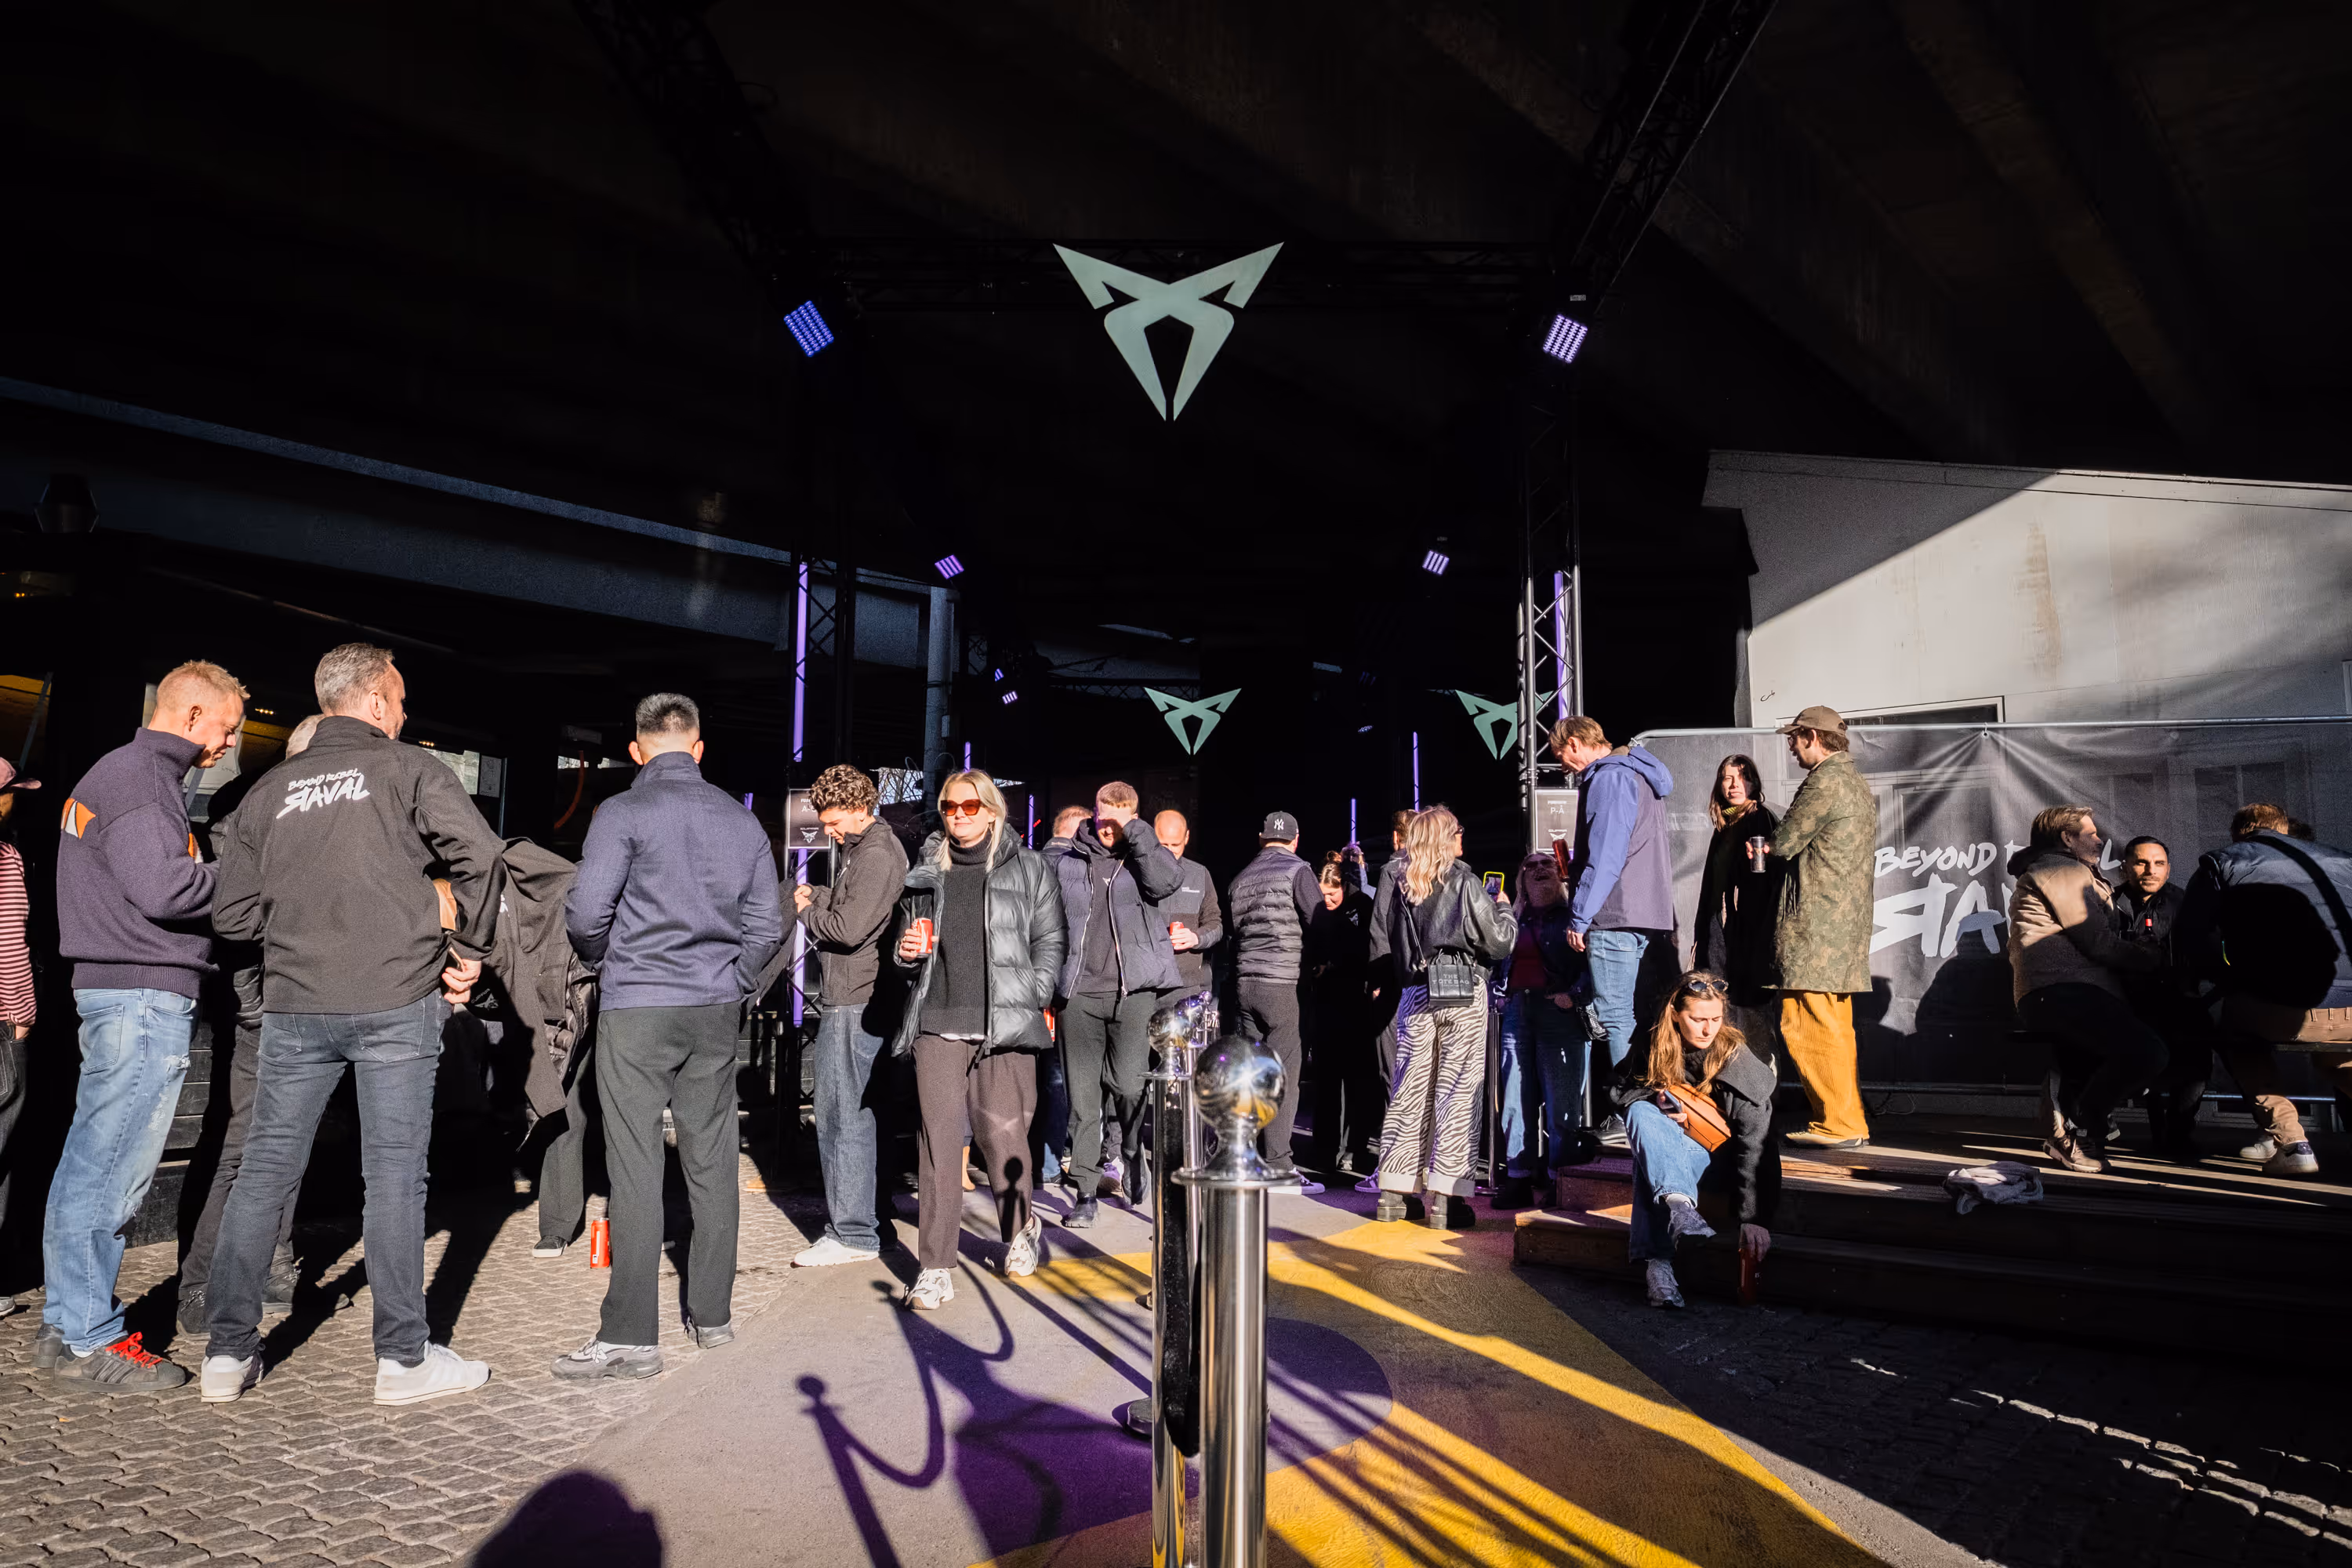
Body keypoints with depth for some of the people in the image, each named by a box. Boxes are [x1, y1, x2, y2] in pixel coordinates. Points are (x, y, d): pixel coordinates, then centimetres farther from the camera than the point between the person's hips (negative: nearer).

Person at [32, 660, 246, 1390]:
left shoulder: (119, 771, 20)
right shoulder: (140, 776, -13)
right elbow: (163, 889, -23)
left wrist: (225, 876, 8)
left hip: (112, 990, 11)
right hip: (146, 995, -11)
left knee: (91, 1165, 16)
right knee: (112, 1171, -4)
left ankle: (64, 1323, 25)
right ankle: (88, 1339, 4)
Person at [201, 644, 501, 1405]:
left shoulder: (270, 789, 12)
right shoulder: (410, 770, -1)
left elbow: (233, 913, 10)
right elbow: (479, 855, -15)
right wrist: (468, 951, -3)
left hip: (294, 1006, 4)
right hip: (397, 1000, -4)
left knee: (264, 1172, 12)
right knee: (394, 1174, 1)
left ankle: (228, 1351, 18)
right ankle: (403, 1357, 7)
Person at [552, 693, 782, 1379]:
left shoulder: (625, 812, -7)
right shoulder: (742, 819, 8)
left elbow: (585, 914, -11)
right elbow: (767, 922, 7)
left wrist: (611, 963, 8)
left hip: (638, 1007, -5)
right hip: (717, 1011, 5)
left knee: (636, 1167, -3)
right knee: (712, 1160, 11)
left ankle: (631, 1337, -2)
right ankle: (712, 1313, 20)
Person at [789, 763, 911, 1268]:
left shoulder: (876, 857, -15)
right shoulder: (863, 849, 18)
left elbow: (849, 928, -22)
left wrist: (808, 912, -5)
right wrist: (819, 896, 7)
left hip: (853, 1004, -11)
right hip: (858, 1000, 11)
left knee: (841, 1116, -7)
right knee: (856, 1114, 15)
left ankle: (852, 1234, -1)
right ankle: (854, 1221, 25)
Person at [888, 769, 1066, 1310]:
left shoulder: (1029, 869, 8)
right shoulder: (926, 874, 17)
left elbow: (1051, 941, 6)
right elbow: (907, 947, 27)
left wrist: (1034, 998, -5)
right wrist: (905, 953, 5)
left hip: (1004, 1025, -2)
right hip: (937, 1024, 2)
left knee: (1002, 1135, -1)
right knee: (938, 1139, -3)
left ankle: (1019, 1228, 29)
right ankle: (934, 1270, 3)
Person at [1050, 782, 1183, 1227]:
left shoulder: (1142, 856, 8)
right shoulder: (1069, 863, 14)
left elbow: (1167, 880, -16)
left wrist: (1135, 831, -11)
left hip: (1134, 991, -2)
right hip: (1080, 993, 2)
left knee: (1129, 1085, -9)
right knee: (1082, 1094, 3)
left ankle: (1135, 1157, 20)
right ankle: (1086, 1191, 11)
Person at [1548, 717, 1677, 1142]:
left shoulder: (1608, 777, -10)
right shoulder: (1641, 774, 20)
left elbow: (1604, 856, -18)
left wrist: (1579, 916, -15)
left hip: (1615, 917, -10)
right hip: (1654, 915, 10)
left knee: (1617, 1018, -7)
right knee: (1644, 1018, 11)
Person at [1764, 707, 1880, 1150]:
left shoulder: (1824, 781, -13)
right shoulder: (1856, 781, 19)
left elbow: (1784, 842, -12)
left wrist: (1768, 850, 10)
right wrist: (1779, 861, 14)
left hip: (1816, 924, -10)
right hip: (1847, 922, 10)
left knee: (1804, 1026, -6)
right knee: (1836, 1029, 14)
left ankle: (1838, 1124, -4)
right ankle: (1850, 1122, 18)